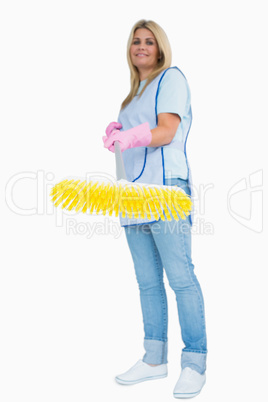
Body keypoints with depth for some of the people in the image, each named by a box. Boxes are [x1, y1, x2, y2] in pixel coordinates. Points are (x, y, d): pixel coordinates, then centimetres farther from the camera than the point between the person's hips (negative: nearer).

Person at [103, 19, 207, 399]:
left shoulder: (171, 77, 2)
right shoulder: (135, 91, 25)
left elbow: (166, 132, -11)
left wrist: (133, 136, -30)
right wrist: (115, 133, 5)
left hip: (165, 187, -8)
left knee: (180, 277, -9)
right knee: (147, 281, 9)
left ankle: (195, 363, -1)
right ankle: (155, 359, 18)